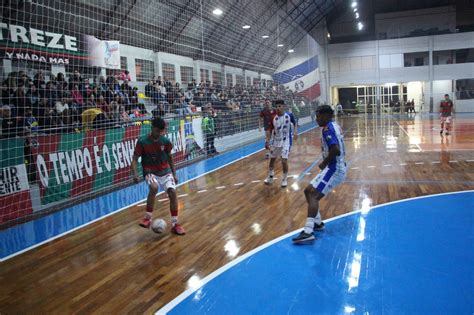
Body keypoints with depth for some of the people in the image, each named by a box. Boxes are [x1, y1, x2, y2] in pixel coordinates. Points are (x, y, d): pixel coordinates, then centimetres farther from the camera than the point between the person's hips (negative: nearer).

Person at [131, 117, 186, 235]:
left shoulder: (166, 141, -4)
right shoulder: (142, 142, -13)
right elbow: (135, 159, -8)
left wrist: (174, 174, 13)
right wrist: (135, 174, -23)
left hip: (165, 171, 3)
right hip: (150, 172, -3)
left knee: (172, 192, -16)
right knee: (154, 187, -34)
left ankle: (175, 224, -1)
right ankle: (147, 218, -15)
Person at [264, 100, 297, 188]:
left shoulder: (289, 115, -12)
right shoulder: (273, 118, -7)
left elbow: (294, 124, 8)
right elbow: (271, 131, 0)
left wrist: (295, 132, -8)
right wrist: (267, 142, -9)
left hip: (286, 141, -3)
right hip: (275, 141, 4)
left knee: (284, 161, -11)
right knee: (272, 159, 14)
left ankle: (285, 179, 10)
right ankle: (270, 177, 34)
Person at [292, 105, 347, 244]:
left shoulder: (327, 129, -17)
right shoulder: (334, 126, 15)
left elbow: (336, 150, -30)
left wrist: (324, 163, -15)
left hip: (334, 169, -10)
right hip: (337, 167, 10)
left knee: (313, 194, -19)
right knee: (309, 191, 15)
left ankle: (308, 232, -27)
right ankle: (317, 223, 23)